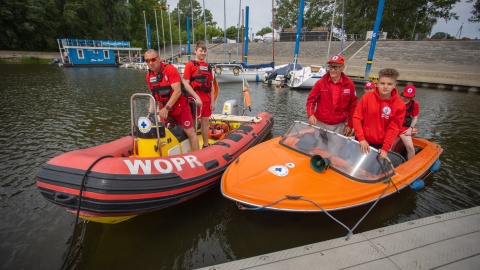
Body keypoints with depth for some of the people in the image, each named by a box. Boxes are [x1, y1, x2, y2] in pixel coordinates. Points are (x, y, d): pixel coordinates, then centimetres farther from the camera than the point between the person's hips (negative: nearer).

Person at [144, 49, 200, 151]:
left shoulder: (170, 69, -16)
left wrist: (167, 108, -24)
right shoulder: (148, 76, 3)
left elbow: (177, 91, -23)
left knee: (190, 132, -4)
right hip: (164, 109, 6)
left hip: (180, 107, -6)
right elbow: (153, 94, 15)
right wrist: (151, 108, 3)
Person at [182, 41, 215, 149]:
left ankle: (206, 145, 24)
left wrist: (212, 101, 7)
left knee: (205, 121, 11)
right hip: (195, 99, -5)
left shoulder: (208, 66, 13)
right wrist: (196, 97, -18)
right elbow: (185, 83, -11)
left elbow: (211, 85, 12)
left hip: (206, 99, 5)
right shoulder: (190, 65, -3)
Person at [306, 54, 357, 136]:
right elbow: (311, 100, -3)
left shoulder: (349, 84, -1)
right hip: (320, 124, 0)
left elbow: (353, 106, 5)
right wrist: (310, 114, -21)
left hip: (339, 126, 1)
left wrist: (350, 125, 3)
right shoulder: (320, 83, -4)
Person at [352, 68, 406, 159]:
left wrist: (385, 148, -13)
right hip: (363, 142, 1)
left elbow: (393, 129, -8)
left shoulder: (399, 105, -9)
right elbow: (357, 118, -9)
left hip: (380, 145, 0)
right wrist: (361, 139, -15)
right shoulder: (367, 97, -10)